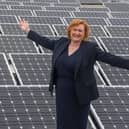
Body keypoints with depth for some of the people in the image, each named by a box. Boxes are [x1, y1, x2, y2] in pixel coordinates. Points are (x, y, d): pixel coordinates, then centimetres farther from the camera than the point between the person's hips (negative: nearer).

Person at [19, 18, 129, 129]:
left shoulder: (90, 48, -8)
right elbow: (45, 42, 16)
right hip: (62, 91, 4)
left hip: (80, 93, -4)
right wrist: (28, 31, 21)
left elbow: (110, 58, -12)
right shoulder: (61, 43, 5)